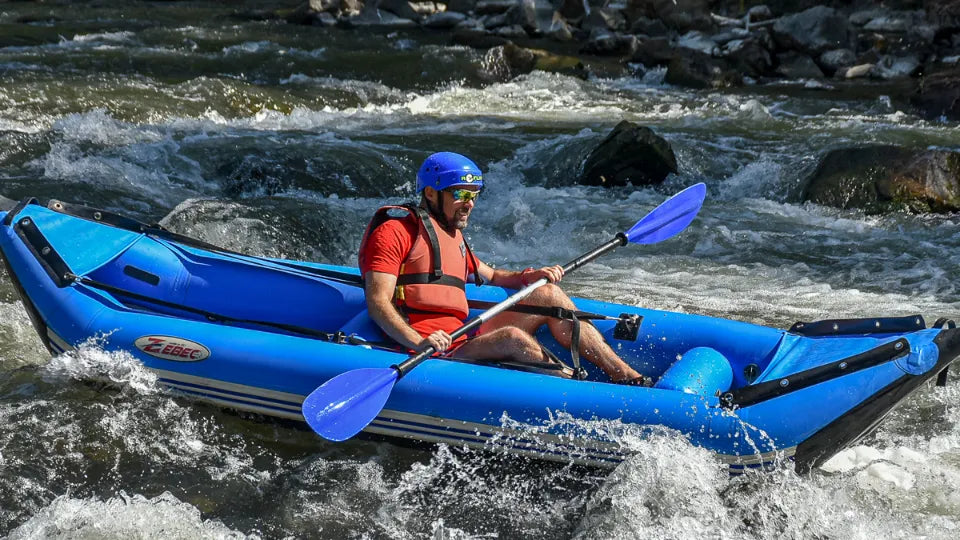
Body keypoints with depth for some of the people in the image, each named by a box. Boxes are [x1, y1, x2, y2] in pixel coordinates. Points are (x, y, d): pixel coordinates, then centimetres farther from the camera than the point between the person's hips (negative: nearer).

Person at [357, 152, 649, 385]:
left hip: (464, 343, 9)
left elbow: (491, 275, 39)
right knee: (513, 337, -32)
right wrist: (417, 343, -31)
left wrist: (529, 277, 17)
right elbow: (377, 303, -14)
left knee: (548, 295, 0)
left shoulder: (452, 237, 24)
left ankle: (631, 378, -7)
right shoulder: (396, 230, -4)